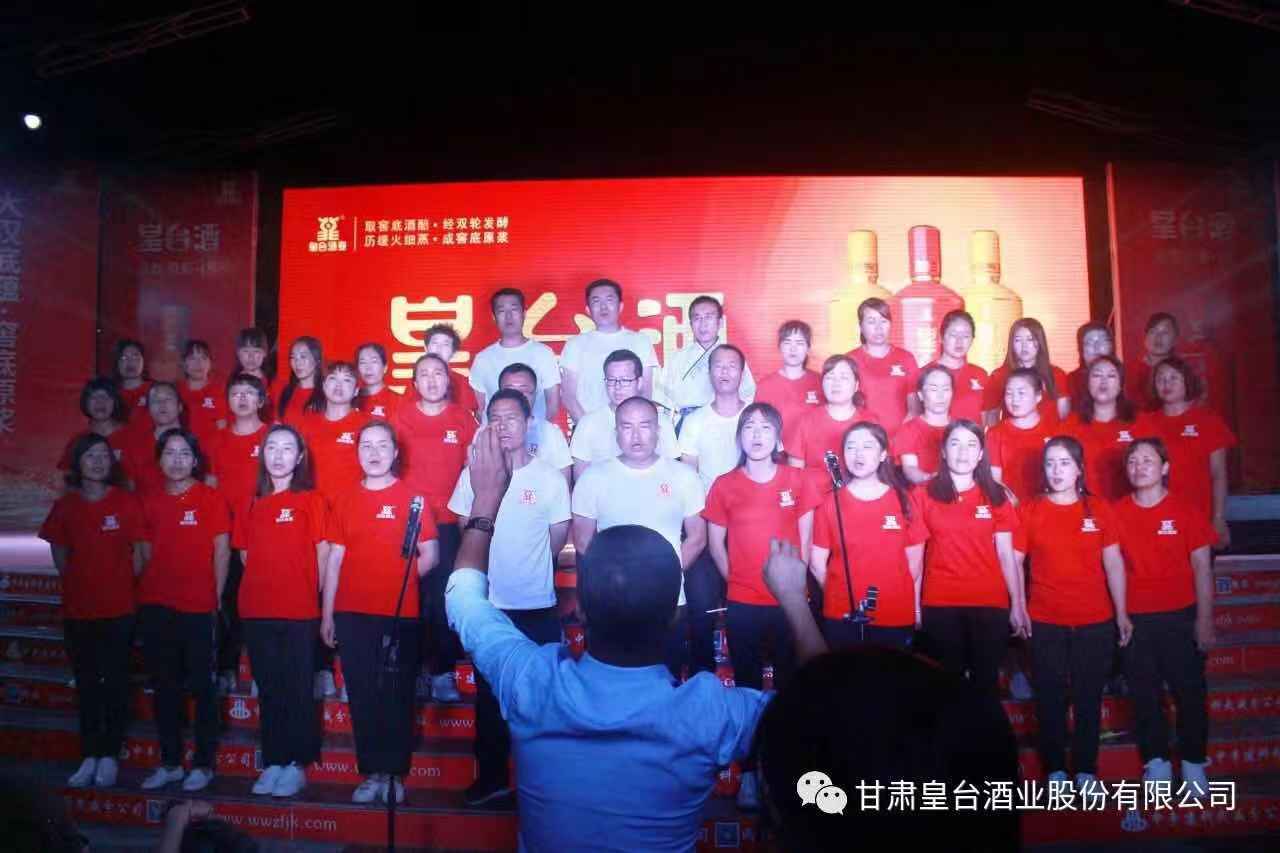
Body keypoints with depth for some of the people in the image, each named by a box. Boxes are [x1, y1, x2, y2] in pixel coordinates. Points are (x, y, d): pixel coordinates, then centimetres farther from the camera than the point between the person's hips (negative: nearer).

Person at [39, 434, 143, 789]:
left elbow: (138, 552, 0)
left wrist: (125, 586, -3)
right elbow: (59, 552, 12)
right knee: (86, 685, 10)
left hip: (118, 610, -3)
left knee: (115, 684, 3)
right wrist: (75, 582, 4)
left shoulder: (126, 502, -3)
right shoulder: (65, 506, 4)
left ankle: (109, 757, 13)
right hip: (78, 611, 3)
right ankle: (89, 758, 19)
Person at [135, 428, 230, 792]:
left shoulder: (210, 498, -3)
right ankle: (169, 762, 23)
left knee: (201, 687, 4)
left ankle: (203, 764, 13)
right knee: (164, 687, 11)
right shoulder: (150, 500, 9)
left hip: (197, 607, -4)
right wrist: (143, 593, 8)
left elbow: (221, 551, -4)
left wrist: (217, 598, -7)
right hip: (155, 606, 4)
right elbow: (146, 552, 13)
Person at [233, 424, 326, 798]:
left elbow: (323, 554, -2)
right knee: (268, 690, 11)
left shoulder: (310, 500, -2)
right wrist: (266, 586, 5)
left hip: (299, 612, -4)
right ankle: (273, 763, 21)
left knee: (297, 690, 3)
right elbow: (245, 555, 14)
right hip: (256, 612, 4)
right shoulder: (250, 504, 10)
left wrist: (318, 600, -2)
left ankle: (297, 764, 12)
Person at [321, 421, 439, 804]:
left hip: (400, 615, -3)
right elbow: (335, 559, 9)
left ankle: (394, 774, 13)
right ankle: (372, 773, 17)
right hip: (352, 614, 3)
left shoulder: (411, 497, 0)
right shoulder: (344, 500, 9)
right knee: (362, 697, 7)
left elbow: (429, 556, 0)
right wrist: (327, 614, 6)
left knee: (396, 696, 4)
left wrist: (399, 583, 2)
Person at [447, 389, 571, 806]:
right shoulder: (473, 473, -1)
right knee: (489, 693, 12)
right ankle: (491, 776, 26)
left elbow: (559, 536, 4)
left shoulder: (550, 476, -4)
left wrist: (528, 566, 10)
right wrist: (499, 564, 8)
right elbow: (465, 530, 9)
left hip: (538, 604, -1)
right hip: (488, 603, 1)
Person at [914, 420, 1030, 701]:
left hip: (990, 604, 1)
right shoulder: (925, 495, 0)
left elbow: (1006, 554, 6)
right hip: (939, 605, -1)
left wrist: (1018, 605, 4)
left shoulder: (996, 496, 5)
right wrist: (914, 606, -1)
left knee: (986, 682, 8)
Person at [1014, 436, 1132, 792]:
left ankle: (1087, 771, 21)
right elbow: (1014, 562, 0)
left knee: (1089, 696, 9)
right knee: (1050, 696, 7)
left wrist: (1121, 613, 3)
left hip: (1095, 621, 1)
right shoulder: (1029, 510, -1)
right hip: (1045, 622, -1)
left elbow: (1113, 563, 4)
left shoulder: (1099, 509, 2)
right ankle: (1055, 770, 19)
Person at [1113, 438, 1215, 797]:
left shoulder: (1185, 510, -3)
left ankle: (1193, 763, 19)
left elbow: (1202, 567, -2)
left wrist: (1205, 619, -6)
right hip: (1135, 618, 2)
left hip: (1180, 615, -1)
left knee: (1189, 689, 4)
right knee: (1144, 692, 7)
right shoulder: (1117, 512, 1)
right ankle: (1156, 762, 19)